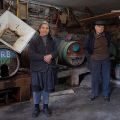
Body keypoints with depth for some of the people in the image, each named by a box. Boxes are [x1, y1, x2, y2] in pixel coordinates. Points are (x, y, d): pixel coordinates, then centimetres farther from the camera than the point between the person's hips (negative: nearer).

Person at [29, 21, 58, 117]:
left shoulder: (51, 40, 7)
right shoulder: (34, 40, -3)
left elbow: (56, 52, 0)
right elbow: (31, 54, -13)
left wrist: (50, 56, -21)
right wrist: (43, 57, -19)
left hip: (49, 68, 3)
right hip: (37, 68, -2)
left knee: (47, 88, 10)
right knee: (36, 88, 5)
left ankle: (45, 106, 27)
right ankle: (36, 107, 24)